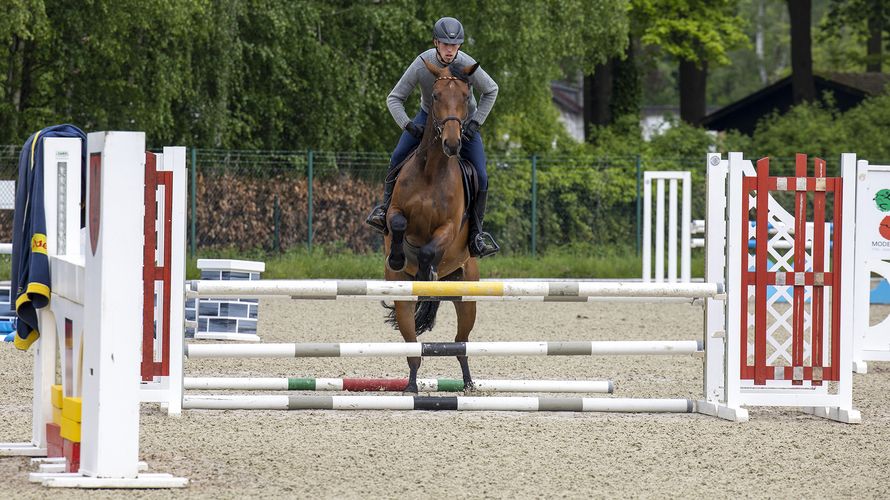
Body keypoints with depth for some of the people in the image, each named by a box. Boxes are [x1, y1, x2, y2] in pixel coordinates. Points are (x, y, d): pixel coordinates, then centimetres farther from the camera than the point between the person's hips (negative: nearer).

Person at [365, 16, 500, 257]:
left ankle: (476, 233, 1)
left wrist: (475, 123, -15)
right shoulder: (422, 65, -28)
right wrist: (408, 125, -33)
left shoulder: (468, 66, -29)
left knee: (480, 176, -11)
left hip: (463, 120, -1)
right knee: (397, 158, -16)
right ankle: (386, 208, 0)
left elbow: (491, 91, -8)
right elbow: (394, 99, -18)